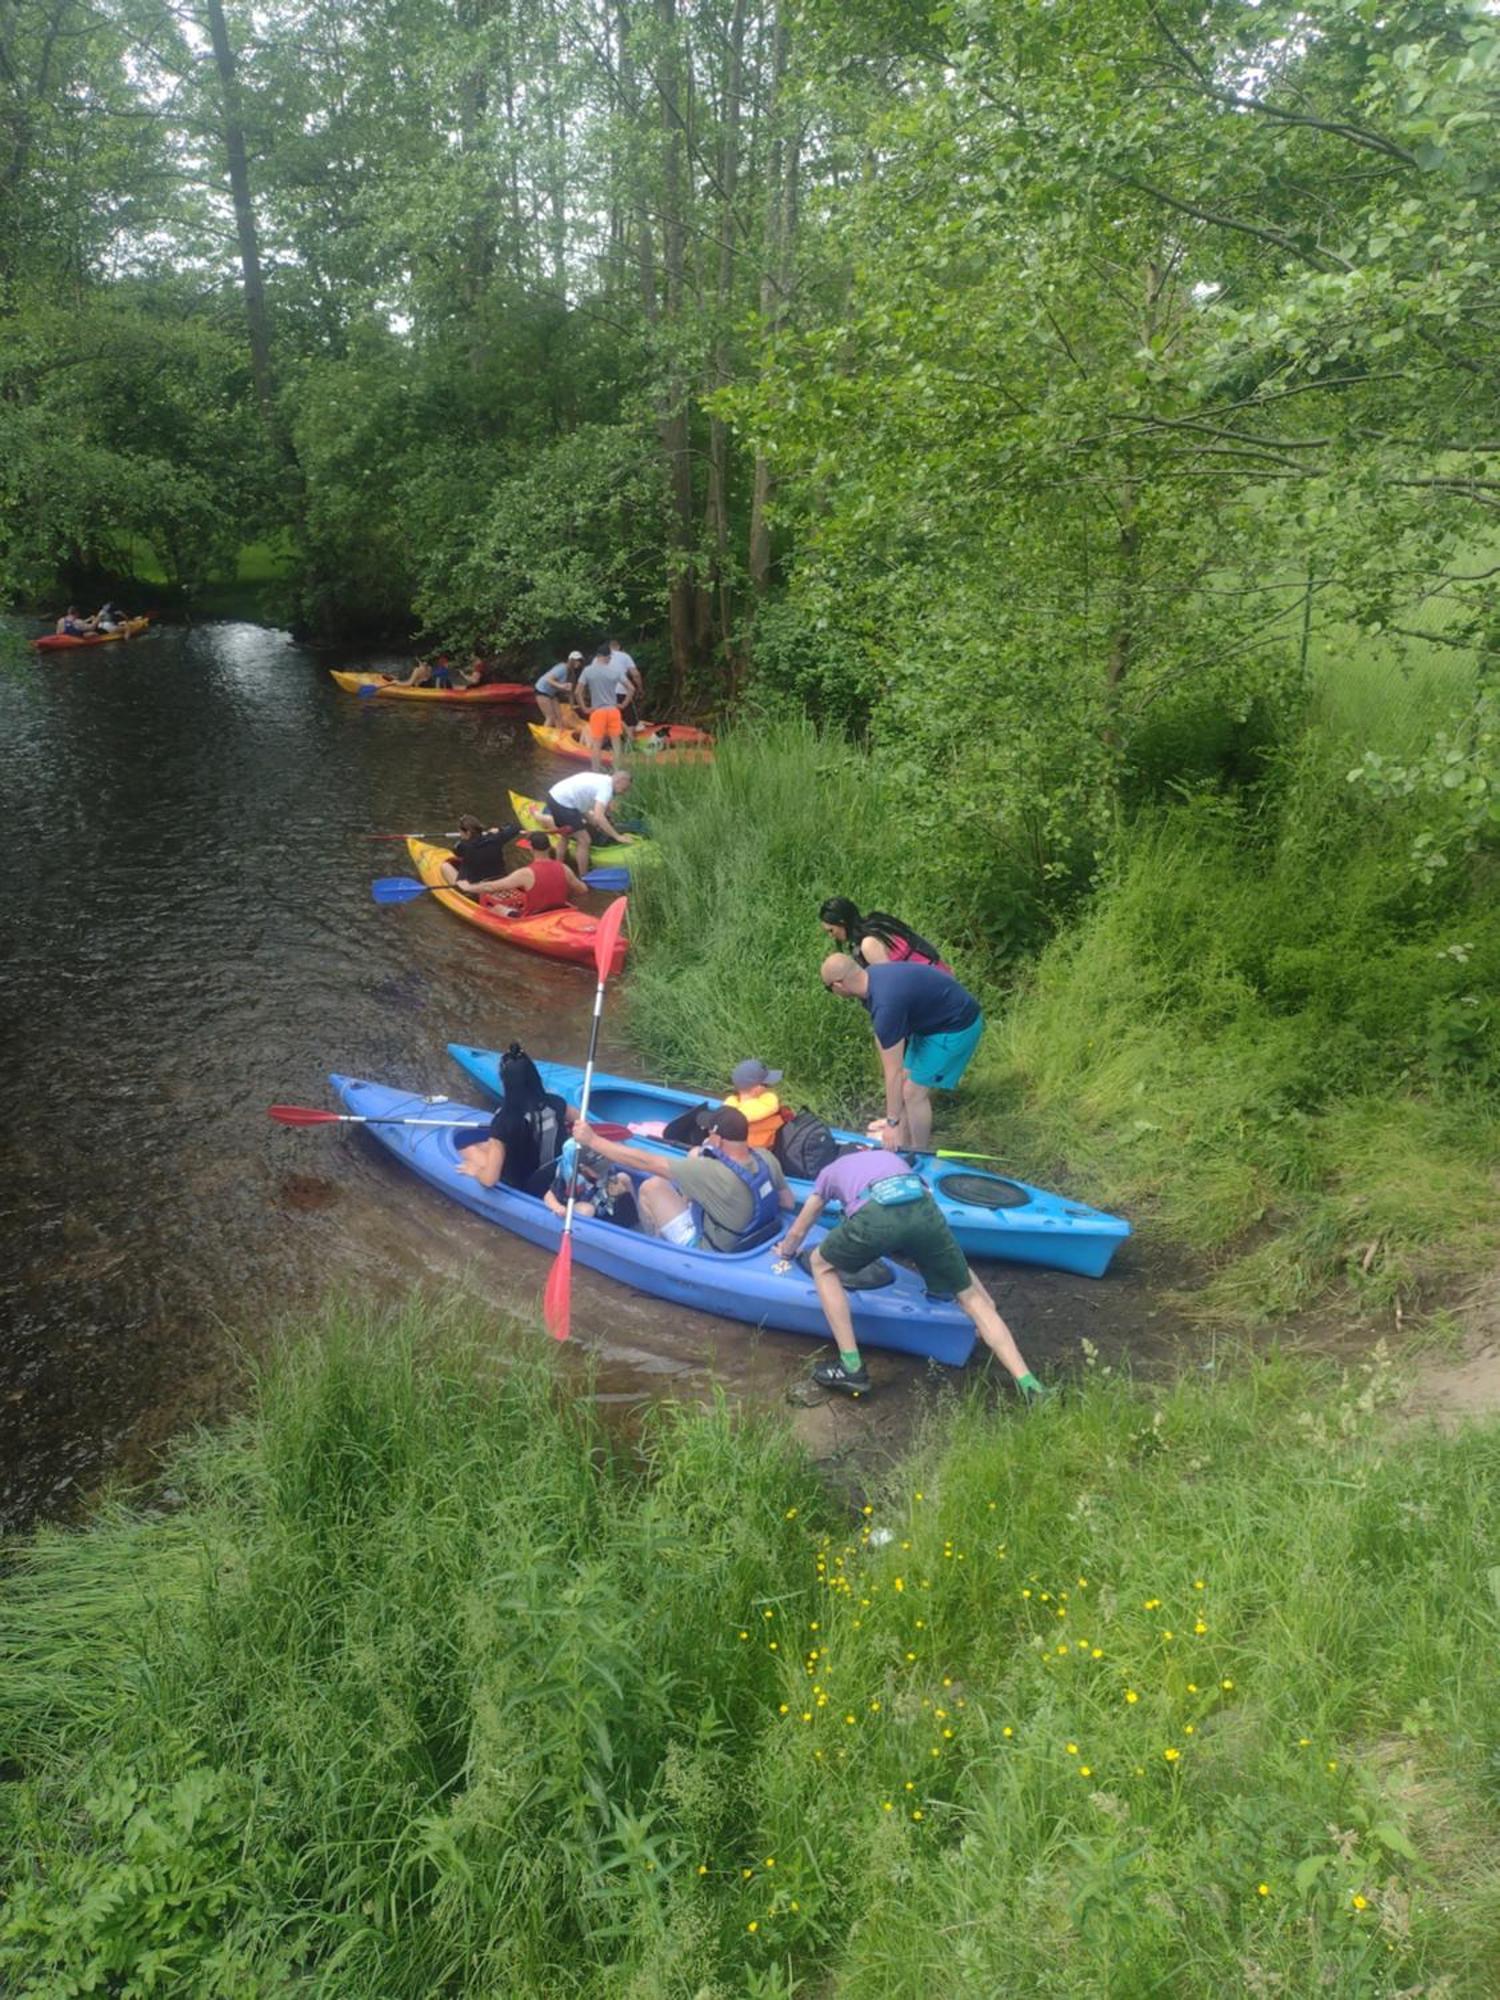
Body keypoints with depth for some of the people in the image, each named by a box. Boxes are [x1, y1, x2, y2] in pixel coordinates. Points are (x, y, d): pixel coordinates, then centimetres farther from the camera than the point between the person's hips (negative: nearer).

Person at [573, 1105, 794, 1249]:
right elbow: (789, 1201, -1)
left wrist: (593, 1140, -26)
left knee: (651, 1187, -8)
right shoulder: (765, 1157, -17)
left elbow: (648, 1162, -32)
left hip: (708, 1251, -7)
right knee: (696, 1154, 6)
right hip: (748, 1235, 7)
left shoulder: (714, 1174, -37)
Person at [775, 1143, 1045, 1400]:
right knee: (970, 1296, 20)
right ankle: (1028, 1384, 10)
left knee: (822, 1265, 25)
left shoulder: (830, 1172, 39)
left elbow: (797, 1233, 48)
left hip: (876, 1216, -3)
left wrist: (785, 1250, 74)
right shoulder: (891, 1157, 45)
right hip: (925, 1209, 3)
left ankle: (851, 1368, 17)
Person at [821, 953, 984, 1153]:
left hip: (957, 1027, -9)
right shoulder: (871, 974, -6)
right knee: (907, 1078, 16)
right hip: (934, 1018, 9)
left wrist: (892, 1122, -19)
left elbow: (893, 1072, -27)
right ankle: (903, 1142, 31)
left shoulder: (885, 1005, -34)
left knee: (914, 1092, -4)